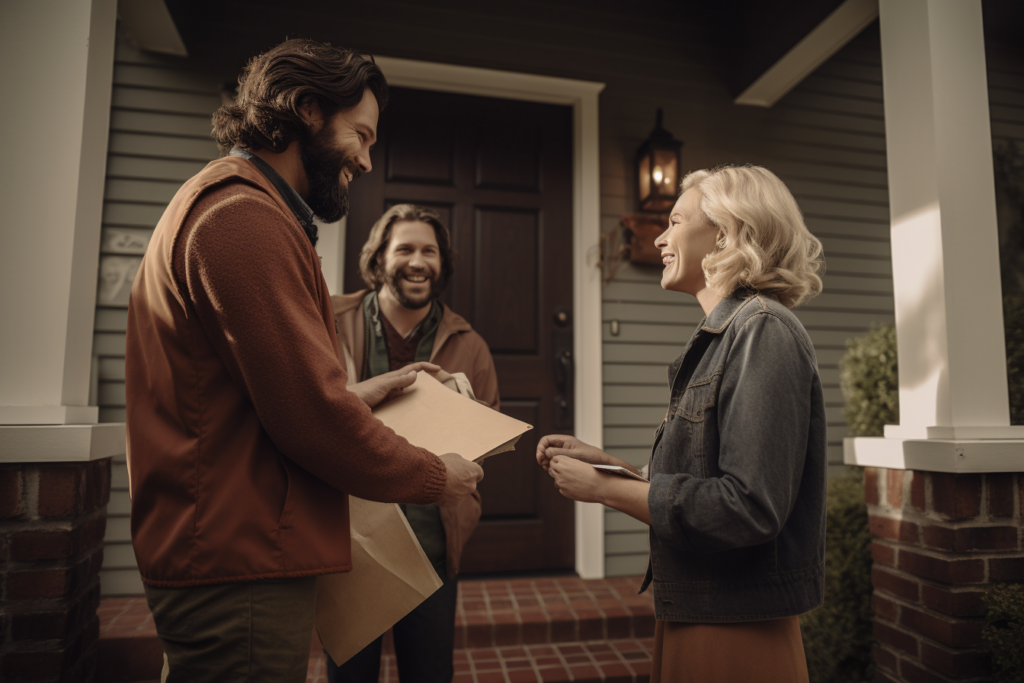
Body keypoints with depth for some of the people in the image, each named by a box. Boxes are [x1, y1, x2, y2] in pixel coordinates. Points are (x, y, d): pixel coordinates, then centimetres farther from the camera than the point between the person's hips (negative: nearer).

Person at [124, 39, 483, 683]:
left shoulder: (223, 204, 18)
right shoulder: (244, 217, -18)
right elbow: (312, 418, -22)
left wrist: (361, 394, 14)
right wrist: (435, 478, -8)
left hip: (222, 552, 11)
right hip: (240, 564, -11)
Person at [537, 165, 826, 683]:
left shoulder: (763, 331, -18)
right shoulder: (720, 338, 10)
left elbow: (748, 509, -26)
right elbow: (699, 485, 9)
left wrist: (604, 489, -18)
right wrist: (605, 464, 1)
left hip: (737, 636, -8)